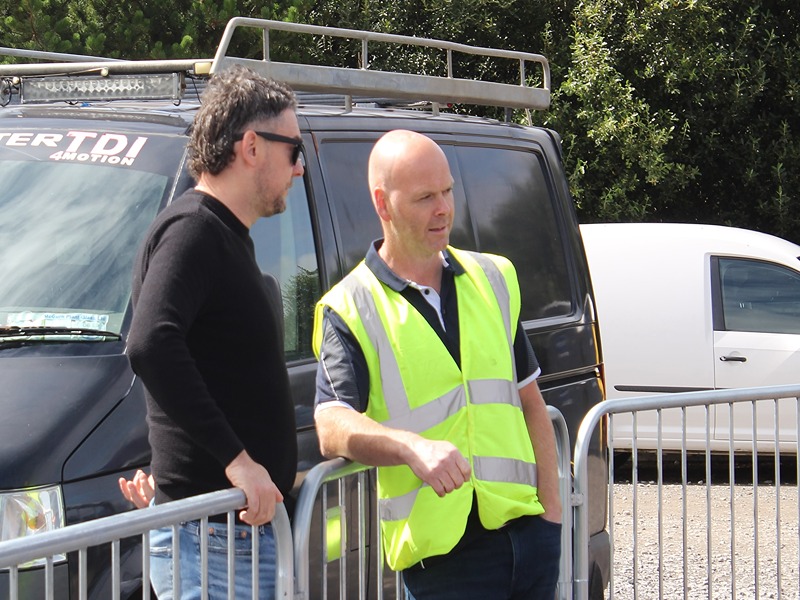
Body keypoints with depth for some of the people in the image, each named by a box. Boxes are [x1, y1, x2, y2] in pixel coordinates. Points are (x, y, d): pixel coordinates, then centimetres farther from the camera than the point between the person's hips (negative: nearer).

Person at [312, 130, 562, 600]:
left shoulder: (493, 280, 15)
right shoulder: (349, 310, -1)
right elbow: (332, 427, -13)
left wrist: (551, 507, 10)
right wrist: (413, 448, -31)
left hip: (527, 529, 5)